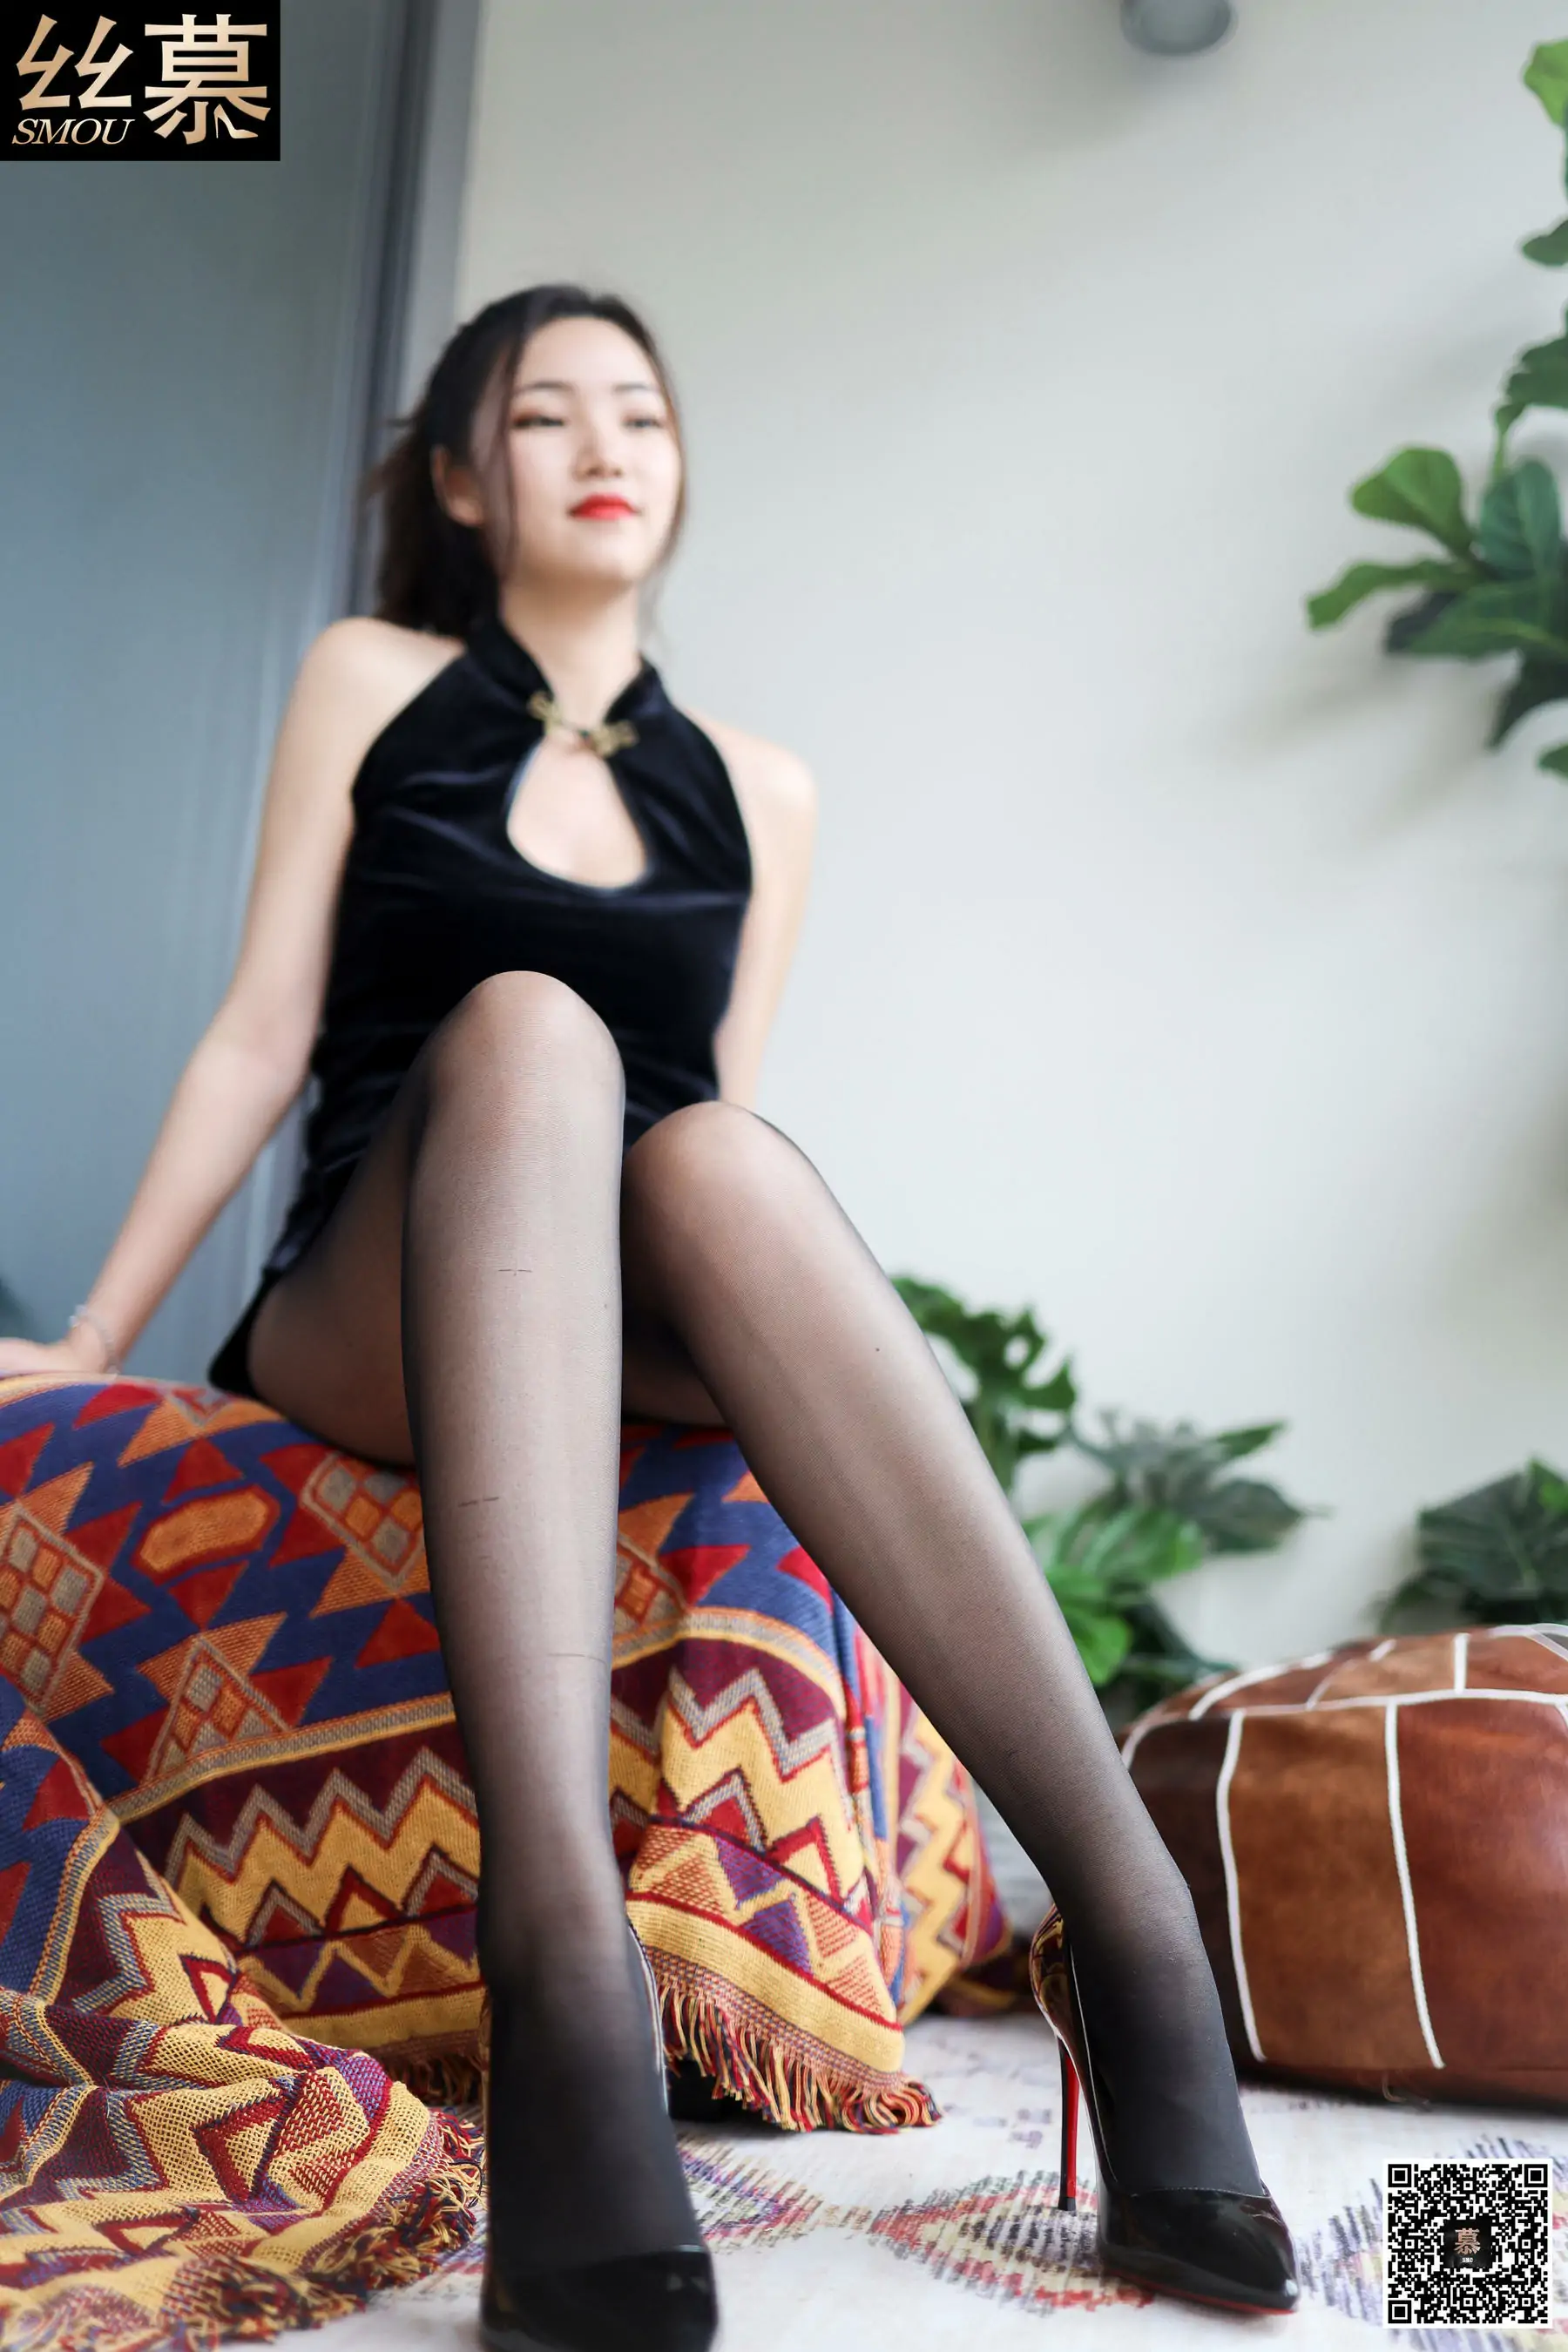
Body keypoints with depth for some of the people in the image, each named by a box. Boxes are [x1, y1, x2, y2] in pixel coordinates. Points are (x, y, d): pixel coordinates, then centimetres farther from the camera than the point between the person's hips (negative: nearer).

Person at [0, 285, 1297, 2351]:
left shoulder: (754, 789, 17)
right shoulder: (372, 684, 13)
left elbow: (721, 1130, 15)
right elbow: (262, 1036, 7)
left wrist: (822, 1342, 0)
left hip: (642, 1348, 2)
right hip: (364, 1318, -1)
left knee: (714, 1155, -33)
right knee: (523, 1029, -33)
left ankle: (1132, 1924, -40)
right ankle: (563, 1960, -51)